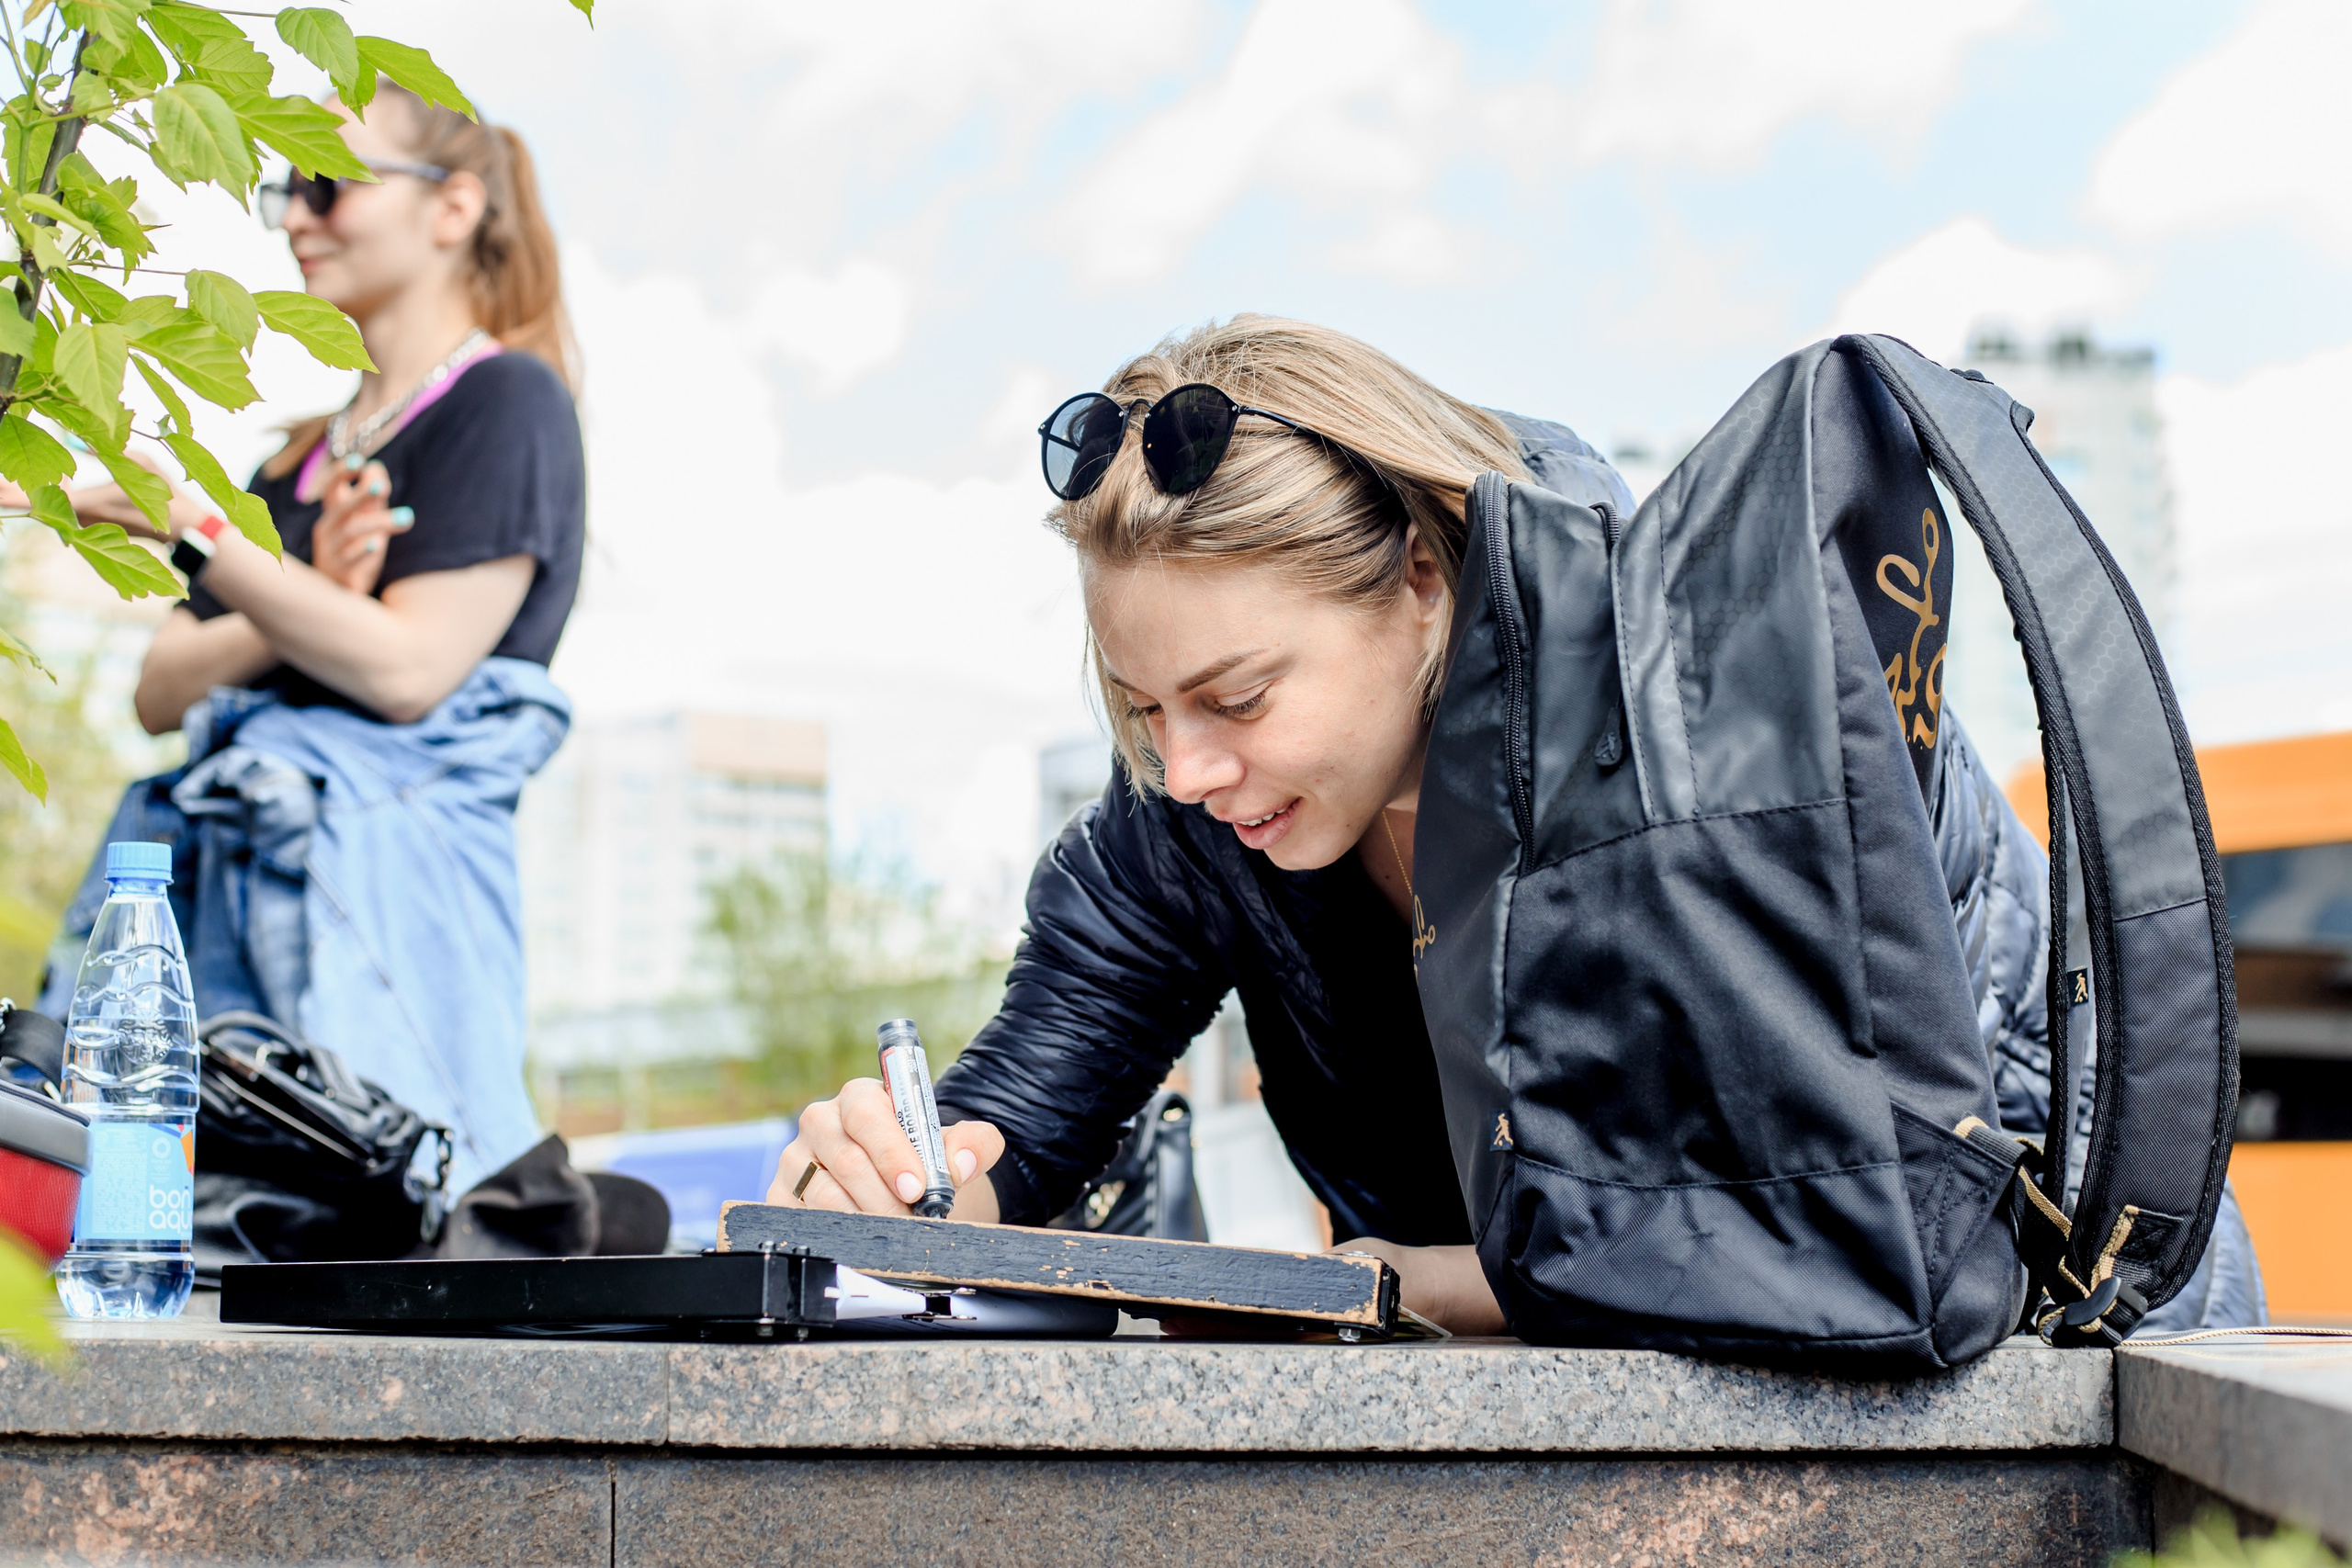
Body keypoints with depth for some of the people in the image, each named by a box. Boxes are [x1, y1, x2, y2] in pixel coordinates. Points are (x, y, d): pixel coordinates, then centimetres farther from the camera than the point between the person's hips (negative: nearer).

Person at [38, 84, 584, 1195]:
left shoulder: (504, 400, 1)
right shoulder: (306, 448, 24)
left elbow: (405, 671, -11)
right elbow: (161, 689, 15)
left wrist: (182, 518, -12)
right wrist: (308, 605, -5)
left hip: (390, 863, -7)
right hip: (229, 871, 7)